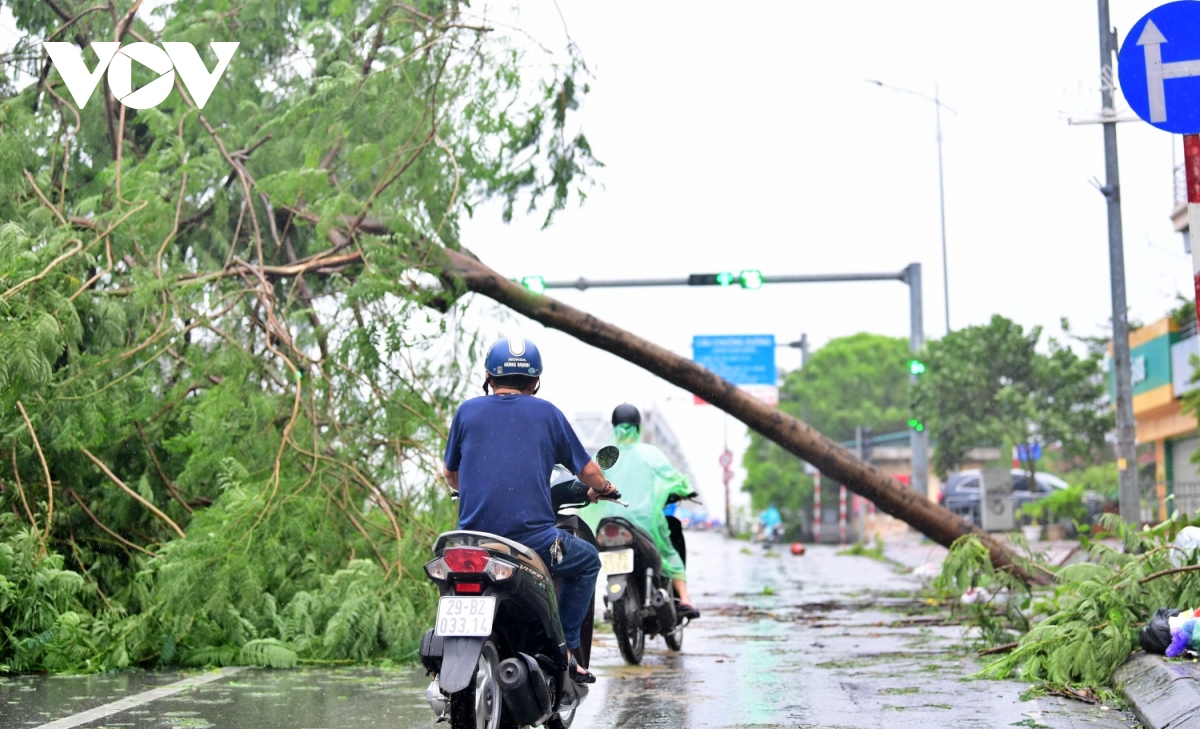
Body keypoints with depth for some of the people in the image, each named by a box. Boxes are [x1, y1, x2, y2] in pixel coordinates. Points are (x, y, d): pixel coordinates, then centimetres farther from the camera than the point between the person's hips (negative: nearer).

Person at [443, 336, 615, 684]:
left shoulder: (466, 411, 10)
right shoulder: (547, 413, 6)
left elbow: (451, 475, 22)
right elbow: (587, 470, 14)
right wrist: (601, 489, 38)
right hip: (532, 536, -2)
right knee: (587, 561, 25)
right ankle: (565, 649, 15)